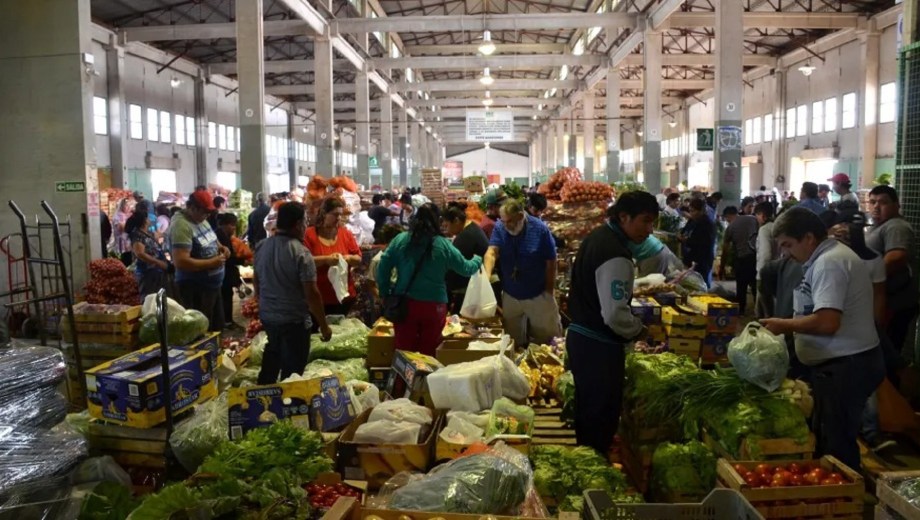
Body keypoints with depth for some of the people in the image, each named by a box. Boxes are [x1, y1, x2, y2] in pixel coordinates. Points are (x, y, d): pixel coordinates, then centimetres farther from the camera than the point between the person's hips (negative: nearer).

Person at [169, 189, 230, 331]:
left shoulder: (200, 218, 6)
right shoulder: (181, 225, -23)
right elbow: (181, 262, -30)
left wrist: (220, 247, 2)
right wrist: (211, 263, -25)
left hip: (213, 284, 10)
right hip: (195, 289, -10)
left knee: (216, 328, 22)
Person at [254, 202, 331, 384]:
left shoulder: (261, 246, 0)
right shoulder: (301, 253, -21)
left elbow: (256, 280, 12)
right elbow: (312, 294, -21)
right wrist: (324, 326, -12)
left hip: (267, 315, 7)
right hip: (294, 320, -7)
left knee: (273, 354, 29)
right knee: (292, 369, 7)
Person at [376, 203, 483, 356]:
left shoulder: (400, 240, -3)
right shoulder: (443, 245, -6)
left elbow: (383, 267, -1)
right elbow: (465, 268, 5)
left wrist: (386, 293, 10)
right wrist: (477, 260, 26)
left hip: (404, 304, 1)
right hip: (434, 306, -1)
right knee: (428, 353, 11)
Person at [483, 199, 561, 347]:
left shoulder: (539, 229, -16)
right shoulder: (500, 228, -9)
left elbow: (551, 262, -10)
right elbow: (491, 252, -21)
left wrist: (549, 291, -7)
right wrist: (487, 275, -40)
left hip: (538, 295, -2)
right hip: (510, 295, 3)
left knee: (545, 337, 13)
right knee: (514, 342, 17)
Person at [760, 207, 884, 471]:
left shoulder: (828, 264, -20)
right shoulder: (832, 256, 13)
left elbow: (826, 322, -30)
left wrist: (784, 325, -17)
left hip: (845, 367, -11)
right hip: (848, 363, 11)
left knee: (836, 448, -2)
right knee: (826, 439, 20)